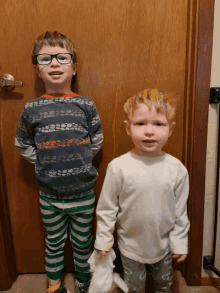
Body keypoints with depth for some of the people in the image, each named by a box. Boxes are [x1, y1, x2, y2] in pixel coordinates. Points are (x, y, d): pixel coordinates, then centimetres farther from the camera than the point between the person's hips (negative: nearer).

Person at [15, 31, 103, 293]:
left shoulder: (86, 105, -7)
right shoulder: (31, 109, -6)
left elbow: (96, 142, 3)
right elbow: (23, 144, 6)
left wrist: (78, 163, -2)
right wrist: (45, 164, -2)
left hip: (83, 192, 0)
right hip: (50, 194, 1)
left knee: (82, 241, 19)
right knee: (54, 242, 22)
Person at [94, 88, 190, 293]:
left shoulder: (177, 169, -15)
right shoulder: (118, 167, -21)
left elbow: (180, 211, -3)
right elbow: (106, 208, -10)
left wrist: (179, 242, 3)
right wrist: (103, 239, -3)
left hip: (163, 245, 2)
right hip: (131, 245, -2)